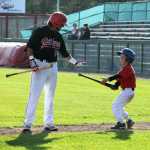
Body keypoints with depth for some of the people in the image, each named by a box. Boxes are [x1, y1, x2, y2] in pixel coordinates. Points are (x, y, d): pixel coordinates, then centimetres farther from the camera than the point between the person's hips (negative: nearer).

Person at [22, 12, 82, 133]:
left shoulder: (58, 36, 13)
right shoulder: (39, 32, -7)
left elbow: (64, 53, 19)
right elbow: (30, 47, -9)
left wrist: (74, 62, 12)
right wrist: (32, 60, -20)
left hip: (53, 67, 7)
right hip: (39, 66, -7)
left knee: (50, 96, 11)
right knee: (34, 95, -11)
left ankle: (49, 123, 18)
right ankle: (28, 124, -11)